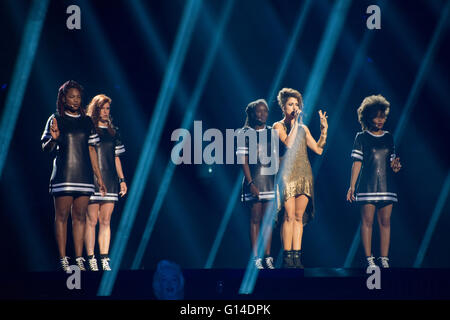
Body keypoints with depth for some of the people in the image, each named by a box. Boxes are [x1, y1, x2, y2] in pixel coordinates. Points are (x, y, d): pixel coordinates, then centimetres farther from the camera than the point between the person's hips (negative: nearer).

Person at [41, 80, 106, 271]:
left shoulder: (86, 122, 14)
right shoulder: (55, 119, 3)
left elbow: (91, 150, 15)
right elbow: (46, 148, 1)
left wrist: (99, 178, 13)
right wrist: (54, 138, -22)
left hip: (84, 176, 3)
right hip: (63, 175, -3)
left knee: (80, 216, 3)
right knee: (62, 216, -3)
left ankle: (79, 259, 5)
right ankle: (63, 259, -1)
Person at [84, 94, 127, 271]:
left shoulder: (113, 132, 16)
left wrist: (122, 180, 15)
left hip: (109, 181, 4)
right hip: (91, 180, -4)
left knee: (106, 221, 3)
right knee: (91, 220, -6)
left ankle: (104, 260, 4)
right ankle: (91, 259, -4)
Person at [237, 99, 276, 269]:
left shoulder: (272, 132, 11)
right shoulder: (246, 133, -1)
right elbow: (244, 160, -5)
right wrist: (250, 183, -12)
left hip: (271, 180, 4)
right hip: (254, 180, -4)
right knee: (255, 219, -1)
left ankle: (267, 257, 9)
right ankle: (256, 258, 1)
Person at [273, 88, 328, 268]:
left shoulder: (303, 128, 18)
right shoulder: (279, 126, 3)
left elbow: (318, 149, 13)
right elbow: (288, 143, -16)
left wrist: (324, 130, 5)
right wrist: (296, 122, -12)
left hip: (304, 175, 5)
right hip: (288, 174, -5)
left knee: (299, 217, 3)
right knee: (289, 216, -11)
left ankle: (297, 257, 4)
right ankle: (287, 257, -7)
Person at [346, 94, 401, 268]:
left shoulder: (388, 137, 14)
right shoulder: (361, 138, 3)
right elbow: (357, 163, 0)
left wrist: (395, 165, -4)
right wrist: (352, 186, -5)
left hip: (386, 185, 4)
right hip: (368, 186, -4)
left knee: (385, 222, 2)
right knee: (367, 221, -5)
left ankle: (384, 259, 5)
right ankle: (369, 259, 0)